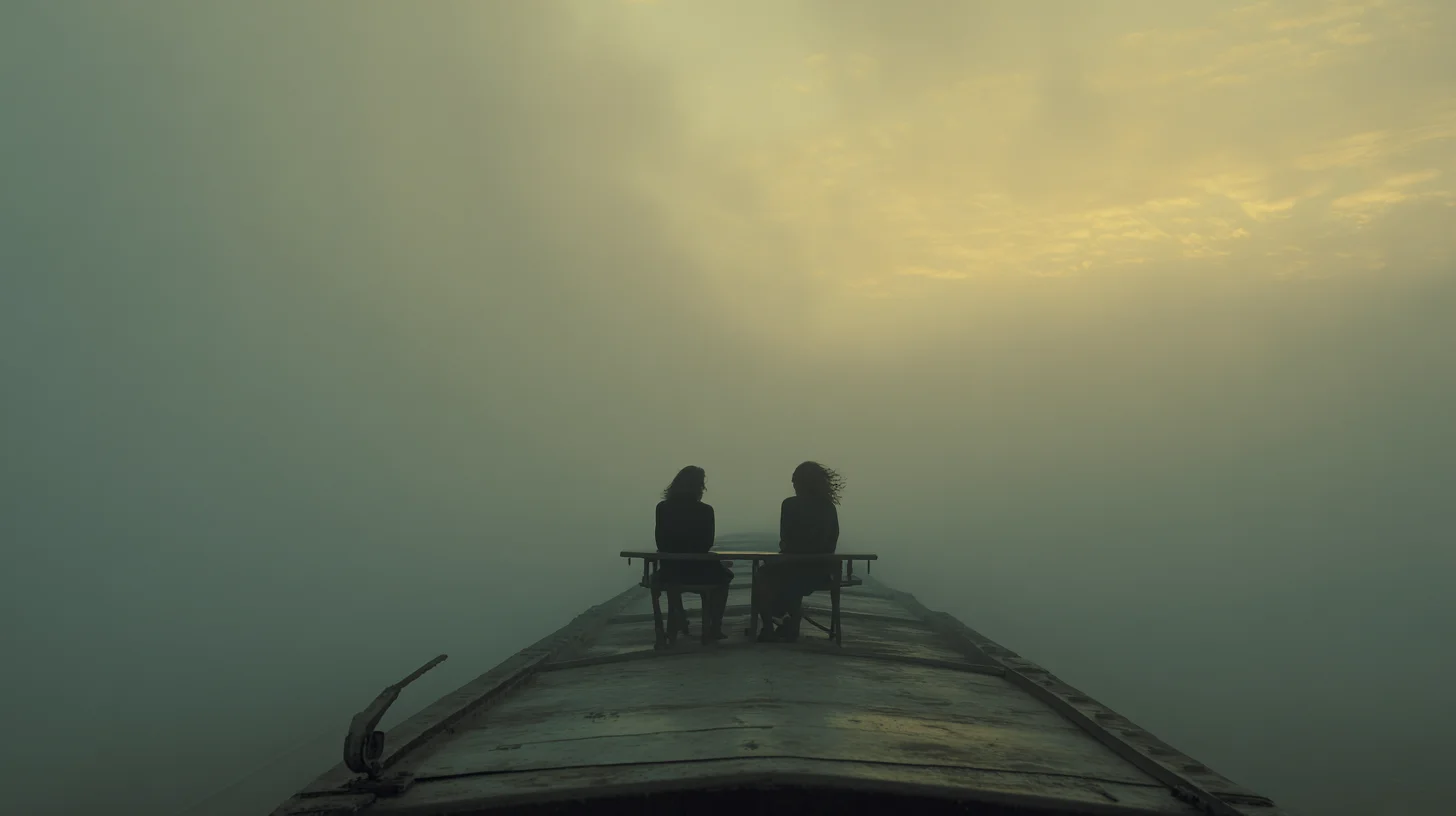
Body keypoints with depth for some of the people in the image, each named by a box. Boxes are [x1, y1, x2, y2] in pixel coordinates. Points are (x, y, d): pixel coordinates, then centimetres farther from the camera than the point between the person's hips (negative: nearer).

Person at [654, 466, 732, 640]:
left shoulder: (662, 508, -7)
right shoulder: (705, 510, -13)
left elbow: (661, 544, 2)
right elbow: (707, 544, -1)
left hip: (670, 573, 2)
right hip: (697, 571, -2)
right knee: (723, 575, 30)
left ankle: (677, 619, 42)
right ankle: (714, 627, 27)